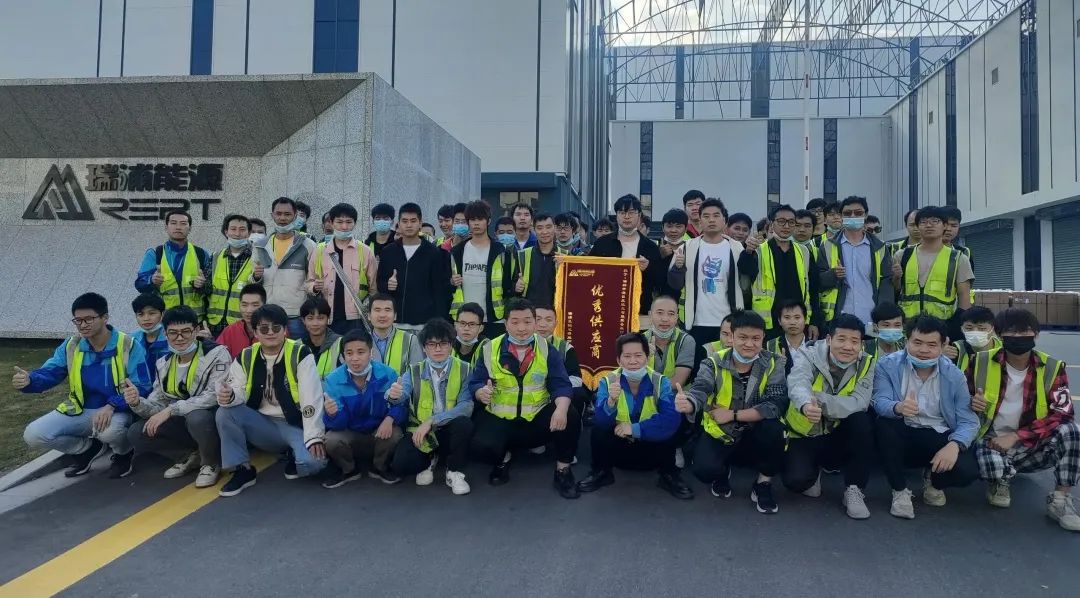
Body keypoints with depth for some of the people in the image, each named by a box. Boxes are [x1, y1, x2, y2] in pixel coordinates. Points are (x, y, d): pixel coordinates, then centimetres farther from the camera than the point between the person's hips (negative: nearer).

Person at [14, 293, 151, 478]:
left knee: (109, 431, -39)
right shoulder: (70, 346, 0)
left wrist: (111, 406, -32)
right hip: (80, 411, 5)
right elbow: (47, 374, -3)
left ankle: (123, 453, 0)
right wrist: (28, 380, -28)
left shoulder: (128, 345, -15)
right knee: (33, 435, -12)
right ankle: (88, 449, 14)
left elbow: (141, 387, -17)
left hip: (117, 411, -5)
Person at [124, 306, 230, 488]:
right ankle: (194, 455, 7)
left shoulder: (217, 354, -17)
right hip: (183, 423, 6)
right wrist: (138, 403, -21)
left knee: (197, 417, -37)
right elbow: (158, 405, 2)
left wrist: (171, 409, -27)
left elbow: (215, 396, -26)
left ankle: (211, 462, -7)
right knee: (136, 433, -11)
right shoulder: (163, 363, 4)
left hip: (213, 420, -6)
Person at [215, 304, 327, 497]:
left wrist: (314, 437, -25)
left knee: (312, 462, -31)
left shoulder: (300, 354, -12)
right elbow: (238, 393, -4)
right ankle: (242, 470, -5)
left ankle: (294, 456, 7)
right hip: (262, 425, 4)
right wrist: (229, 396, -30)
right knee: (225, 413, -21)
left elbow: (312, 398, -18)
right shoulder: (245, 357, 2)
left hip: (294, 426, -4)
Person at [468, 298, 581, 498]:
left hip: (539, 417, 1)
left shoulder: (547, 350, -1)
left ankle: (563, 471, -3)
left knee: (571, 416, -27)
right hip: (500, 418, 0)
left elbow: (561, 385, -9)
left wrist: (561, 408, -31)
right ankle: (503, 459, 12)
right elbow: (474, 383, 0)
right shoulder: (490, 349, -2)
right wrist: (481, 392, -26)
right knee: (482, 446, -29)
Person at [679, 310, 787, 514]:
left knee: (773, 426, -32)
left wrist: (733, 415, -24)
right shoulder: (714, 363, -11)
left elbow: (776, 405, -21)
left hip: (755, 435, 1)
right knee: (704, 469, -28)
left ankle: (763, 484, -4)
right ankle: (723, 471, 13)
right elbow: (699, 391, -28)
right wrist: (688, 404, -52)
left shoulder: (773, 364, -9)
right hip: (719, 434, -1)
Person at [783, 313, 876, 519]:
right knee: (796, 479, -28)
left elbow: (859, 403, -25)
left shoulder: (865, 364, -7)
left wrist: (819, 400, -41)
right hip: (804, 436, -2)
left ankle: (854, 490, -12)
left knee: (862, 421, -28)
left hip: (838, 436, 2)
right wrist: (806, 405, -62)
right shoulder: (807, 356, -16)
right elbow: (798, 384, -38)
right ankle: (813, 473, 11)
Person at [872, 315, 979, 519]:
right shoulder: (888, 365, -8)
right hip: (901, 435, -1)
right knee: (883, 424, -34)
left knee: (968, 469, -27)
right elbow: (879, 402, -21)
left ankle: (933, 480, 14)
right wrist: (897, 407, -46)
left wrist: (955, 445, -30)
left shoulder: (954, 375, -3)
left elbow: (968, 420, -8)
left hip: (939, 437, 1)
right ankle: (900, 490, -12)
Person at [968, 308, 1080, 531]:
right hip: (991, 442, -1)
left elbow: (1062, 414, -15)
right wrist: (971, 404, -17)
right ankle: (1000, 481, 4)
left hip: (1031, 446, 1)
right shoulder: (981, 362, -5)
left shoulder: (1053, 368, -5)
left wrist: (1015, 436, -23)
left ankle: (1061, 500, -12)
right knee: (990, 463, -36)